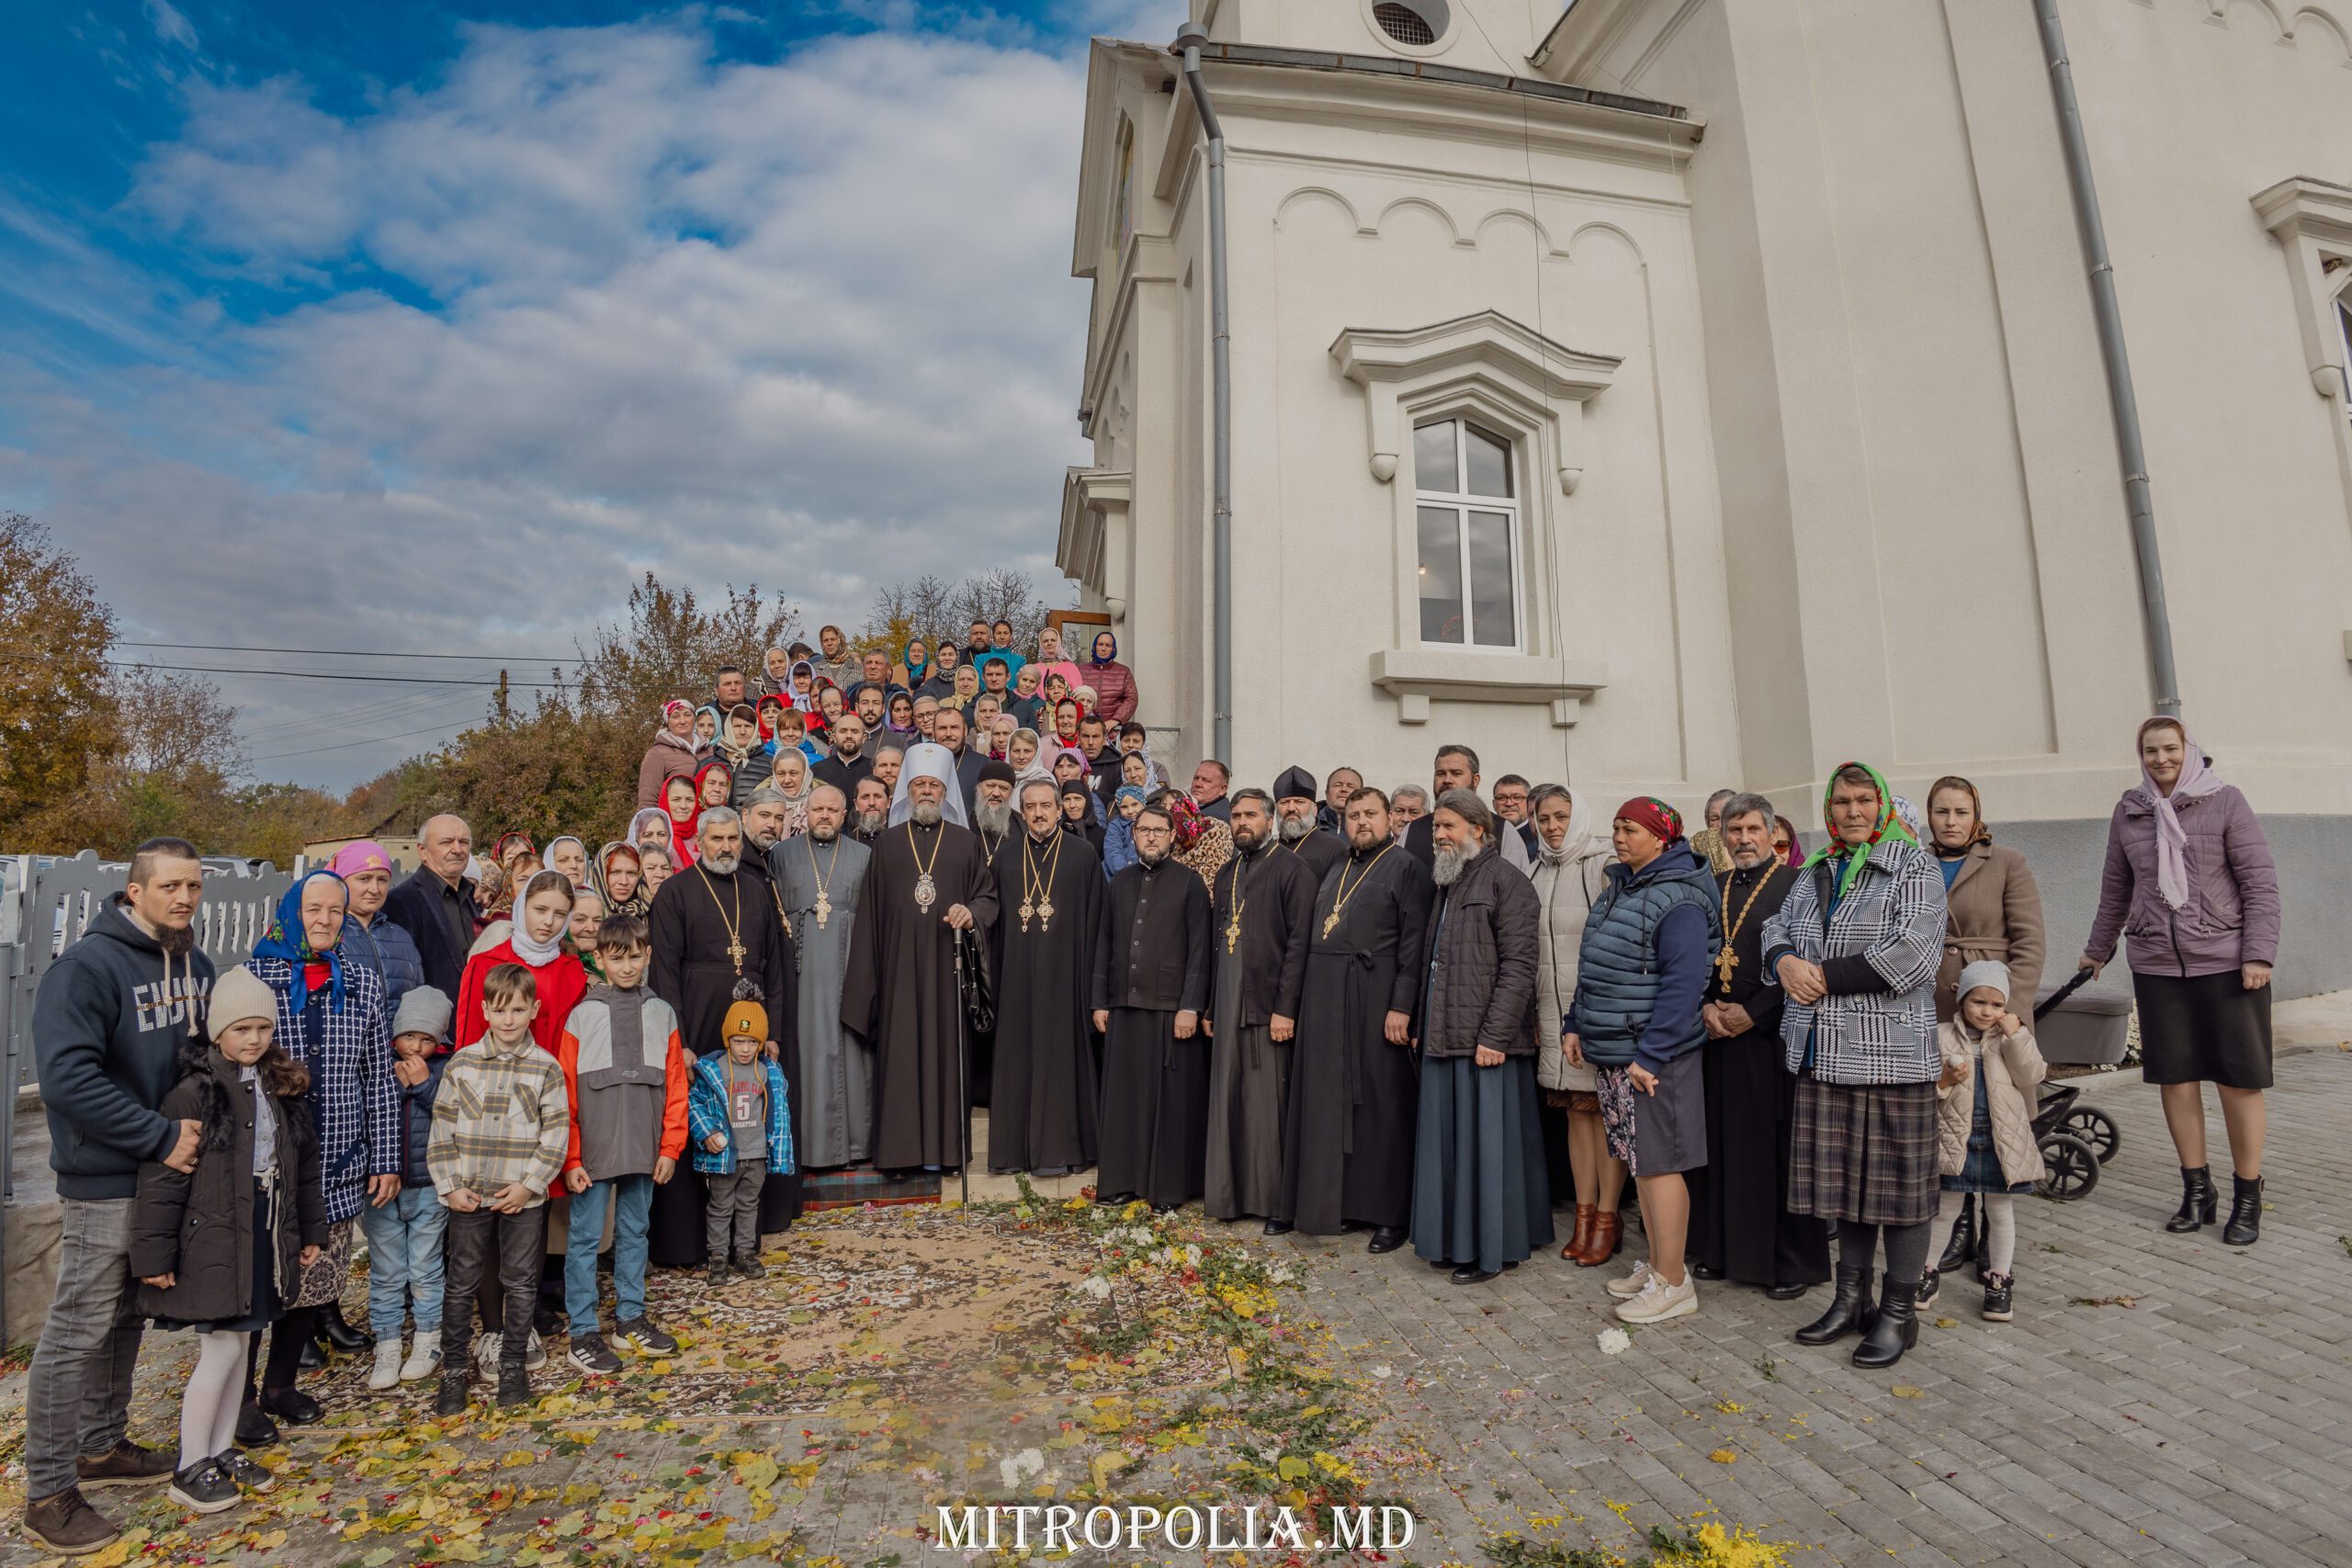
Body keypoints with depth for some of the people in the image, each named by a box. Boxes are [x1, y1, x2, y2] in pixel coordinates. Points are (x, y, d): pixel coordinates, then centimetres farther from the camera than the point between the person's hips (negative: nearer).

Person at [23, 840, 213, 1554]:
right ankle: (48, 1491, 18)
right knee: (77, 1332, 3)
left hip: (169, 1172, 7)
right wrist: (162, 1136, -22)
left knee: (126, 1320, 19)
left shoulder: (195, 965, 5)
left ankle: (101, 1447, 35)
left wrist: (196, 1127, 2)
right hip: (104, 1181, -7)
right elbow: (67, 1076, -23)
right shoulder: (87, 965, -18)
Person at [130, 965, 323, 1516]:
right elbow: (161, 1179, -13)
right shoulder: (193, 1092, -14)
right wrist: (154, 1255, -14)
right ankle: (190, 1469, 17)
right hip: (212, 1242, -6)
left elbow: (304, 1166, 14)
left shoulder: (282, 1089, 7)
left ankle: (221, 1451, 29)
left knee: (240, 1345, 15)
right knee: (221, 1349, 0)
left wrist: (311, 1231, 16)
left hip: (266, 1238, 6)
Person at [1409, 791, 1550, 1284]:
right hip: (1444, 1034, 8)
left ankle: (1492, 1247, 15)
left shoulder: (1505, 881, -10)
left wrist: (1494, 1035, -20)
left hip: (1486, 1038, -8)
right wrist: (1423, 1027, 15)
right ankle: (1455, 1237, 25)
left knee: (1487, 1140, 2)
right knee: (1448, 1140, 13)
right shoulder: (1447, 883, 15)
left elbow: (1519, 965, -16)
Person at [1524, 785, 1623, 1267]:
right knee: (1576, 1108, 10)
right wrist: (1530, 1011, 10)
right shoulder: (1536, 874, 12)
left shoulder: (1606, 866, -5)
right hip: (1553, 1010, 5)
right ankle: (1584, 1213, 17)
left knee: (1607, 1108, 1)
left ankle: (1608, 1217, 11)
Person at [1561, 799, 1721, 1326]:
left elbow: (1683, 983, -21)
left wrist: (1649, 1055, -22)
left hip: (1654, 1057, -9)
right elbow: (1593, 968, 18)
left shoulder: (1678, 900, -15)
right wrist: (1575, 1025, 12)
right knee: (1638, 1160, 16)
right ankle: (1656, 1265, 29)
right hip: (1612, 1054, 9)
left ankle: (1673, 1284, 12)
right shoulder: (1620, 888, 12)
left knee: (1659, 1163, 0)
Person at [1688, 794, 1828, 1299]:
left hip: (1772, 1036, -4)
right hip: (1716, 1034, 5)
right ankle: (1722, 1250, 20)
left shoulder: (1796, 885, -3)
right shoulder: (1712, 889, 13)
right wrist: (1705, 1008, -3)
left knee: (1779, 1149, 1)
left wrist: (1751, 1014, -13)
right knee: (1722, 1146, 9)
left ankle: (1794, 1262, 14)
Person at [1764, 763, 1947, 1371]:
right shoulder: (1816, 873, 15)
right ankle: (1851, 1299, 27)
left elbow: (1910, 951, -16)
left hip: (1892, 1052, -6)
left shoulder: (1915, 868, -4)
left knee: (1898, 1180, 4)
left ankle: (1899, 1313, 18)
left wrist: (1825, 975, -14)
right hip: (1824, 1052, 6)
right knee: (1845, 1178, 14)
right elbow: (1777, 928, 15)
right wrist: (1786, 963, -7)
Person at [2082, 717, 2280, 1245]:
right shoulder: (2129, 812, 9)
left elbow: (2260, 880, -3)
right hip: (2156, 965, 3)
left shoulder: (2225, 801, -1)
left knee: (2238, 1079, 2)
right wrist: (2098, 949, 23)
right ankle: (2196, 1191, 18)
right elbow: (2115, 888, 17)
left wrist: (2259, 953, -11)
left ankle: (2248, 1199, 14)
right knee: (2175, 1078, 6)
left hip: (2226, 962, -3)